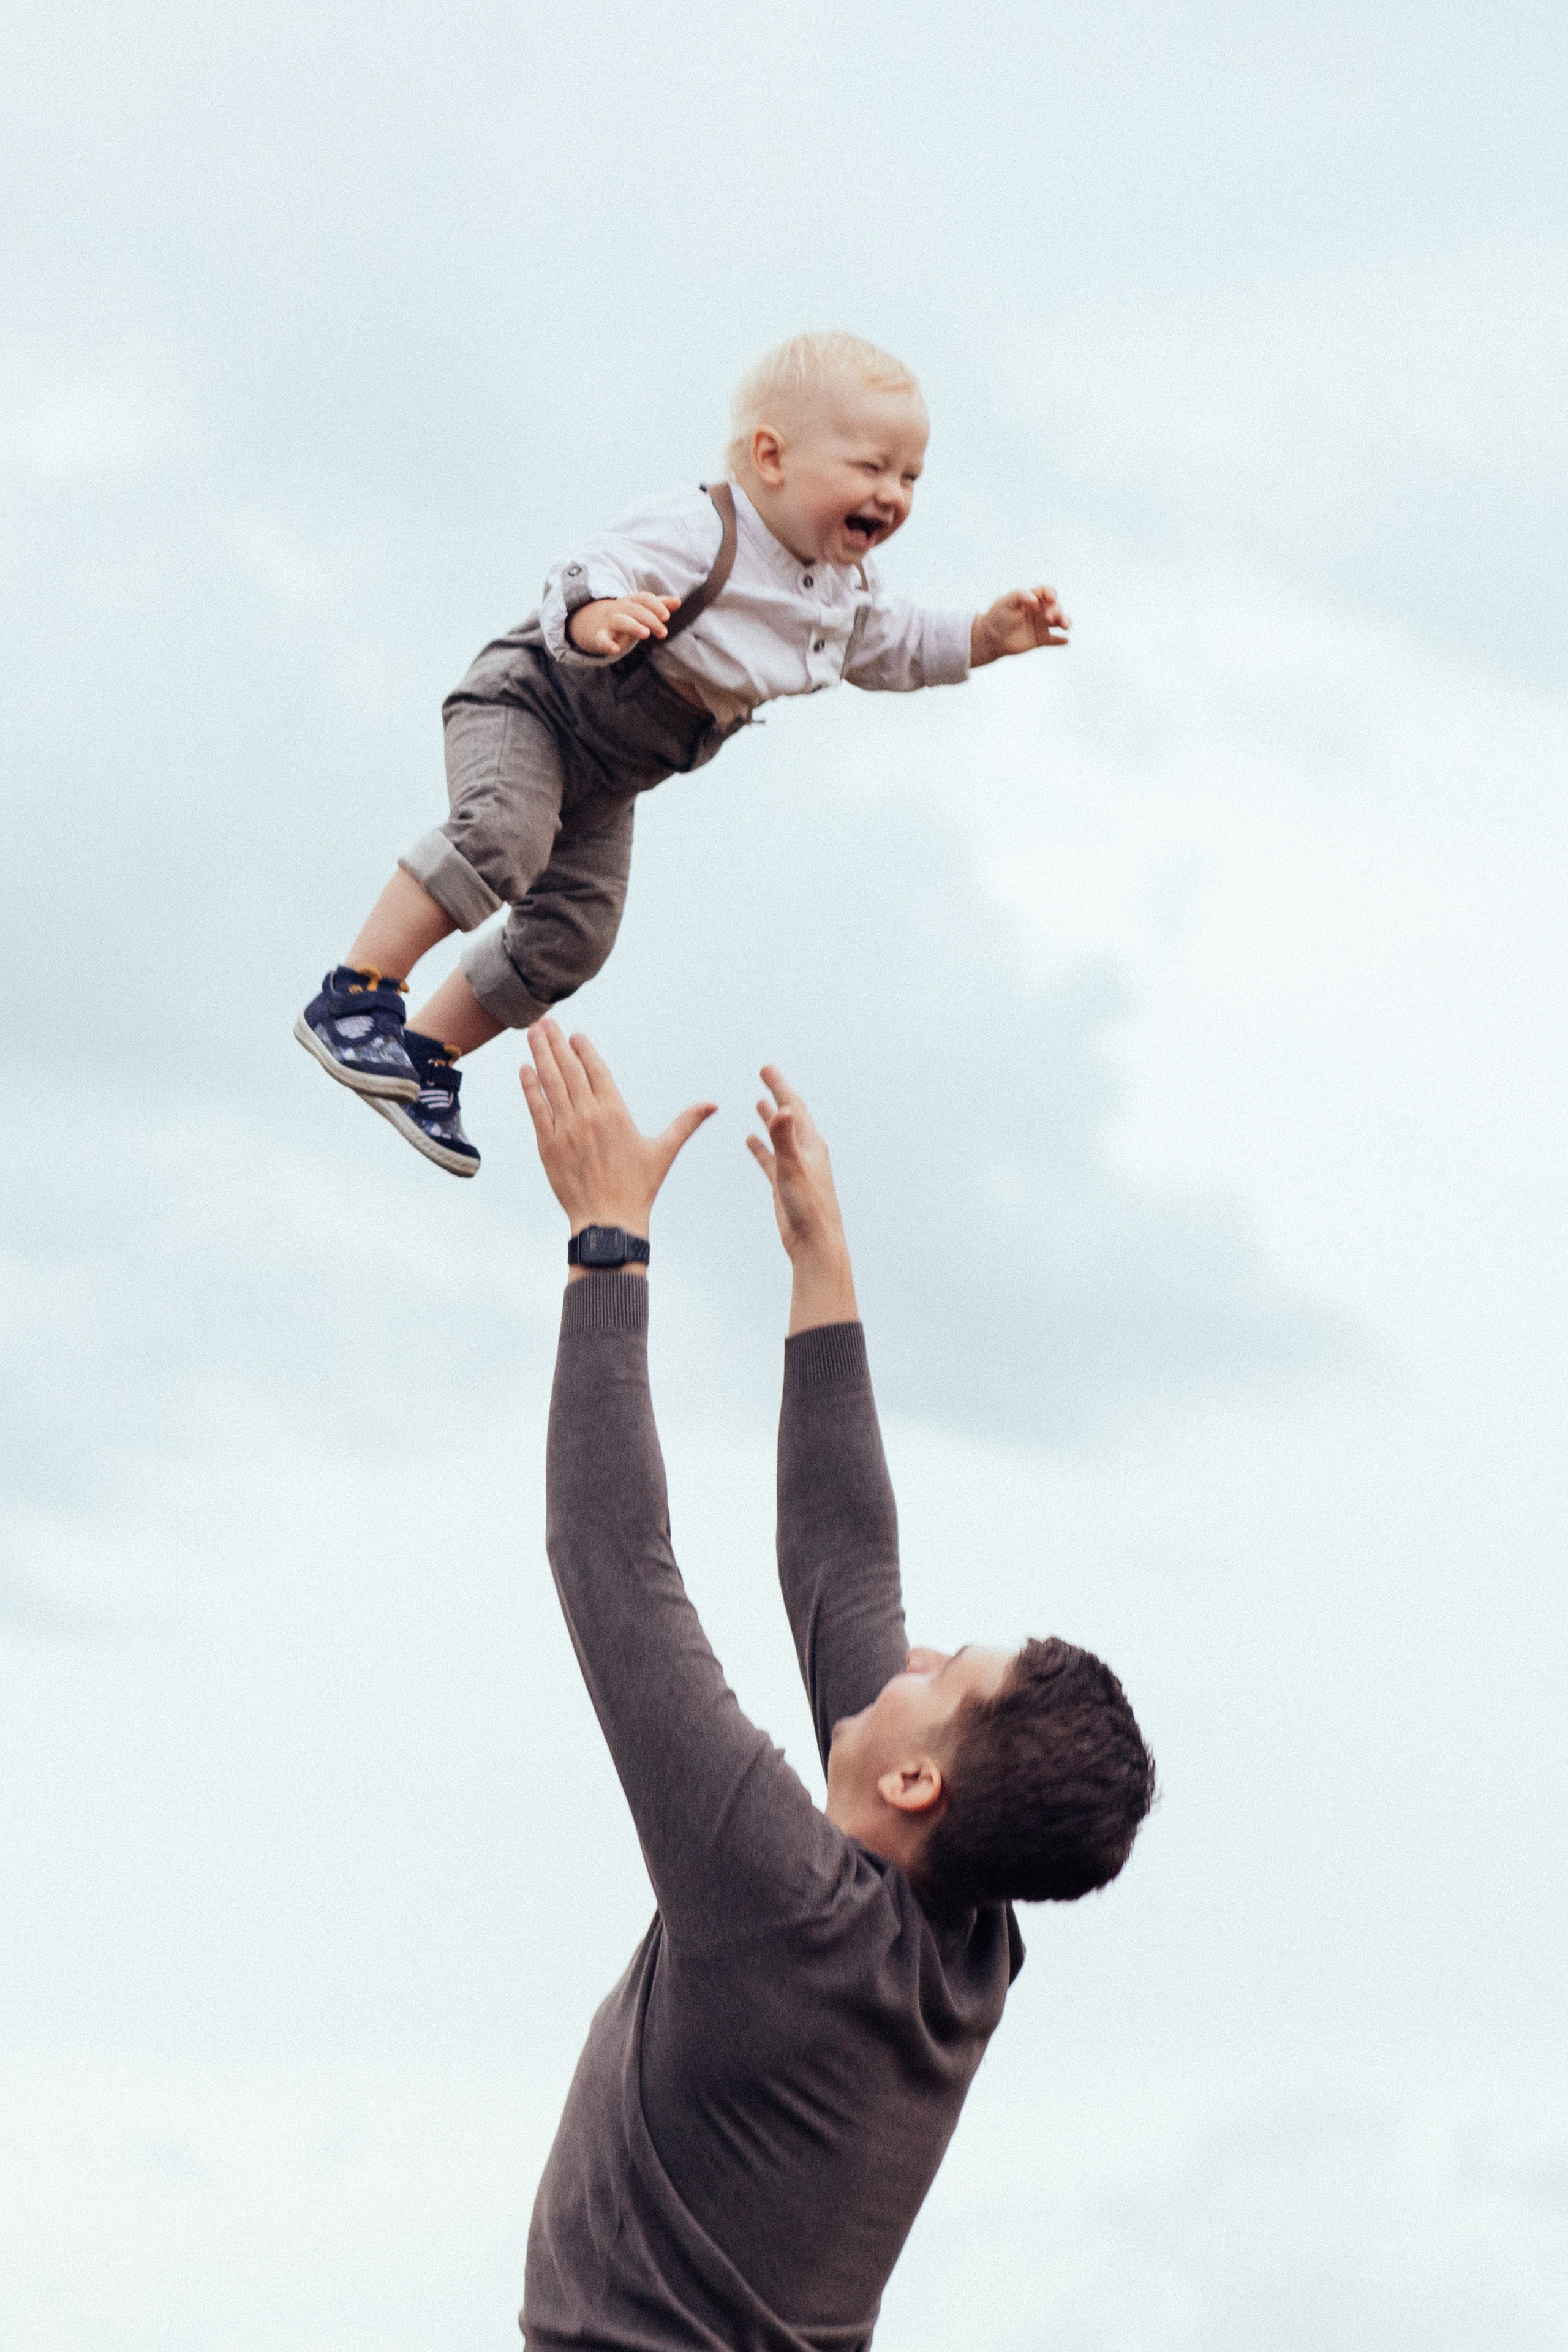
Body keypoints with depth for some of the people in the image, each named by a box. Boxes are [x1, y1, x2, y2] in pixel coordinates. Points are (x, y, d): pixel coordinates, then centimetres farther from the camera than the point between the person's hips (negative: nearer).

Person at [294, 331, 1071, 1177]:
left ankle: (424, 1057, 20)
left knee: (569, 940, 4)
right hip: (528, 704, -8)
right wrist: (597, 619, -63)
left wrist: (988, 636, 5)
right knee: (503, 837, -34)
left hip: (604, 784, 8)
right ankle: (353, 1000, -31)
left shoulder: (846, 591, -2)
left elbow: (895, 648, 18)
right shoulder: (695, 534, -30)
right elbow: (584, 576, -40)